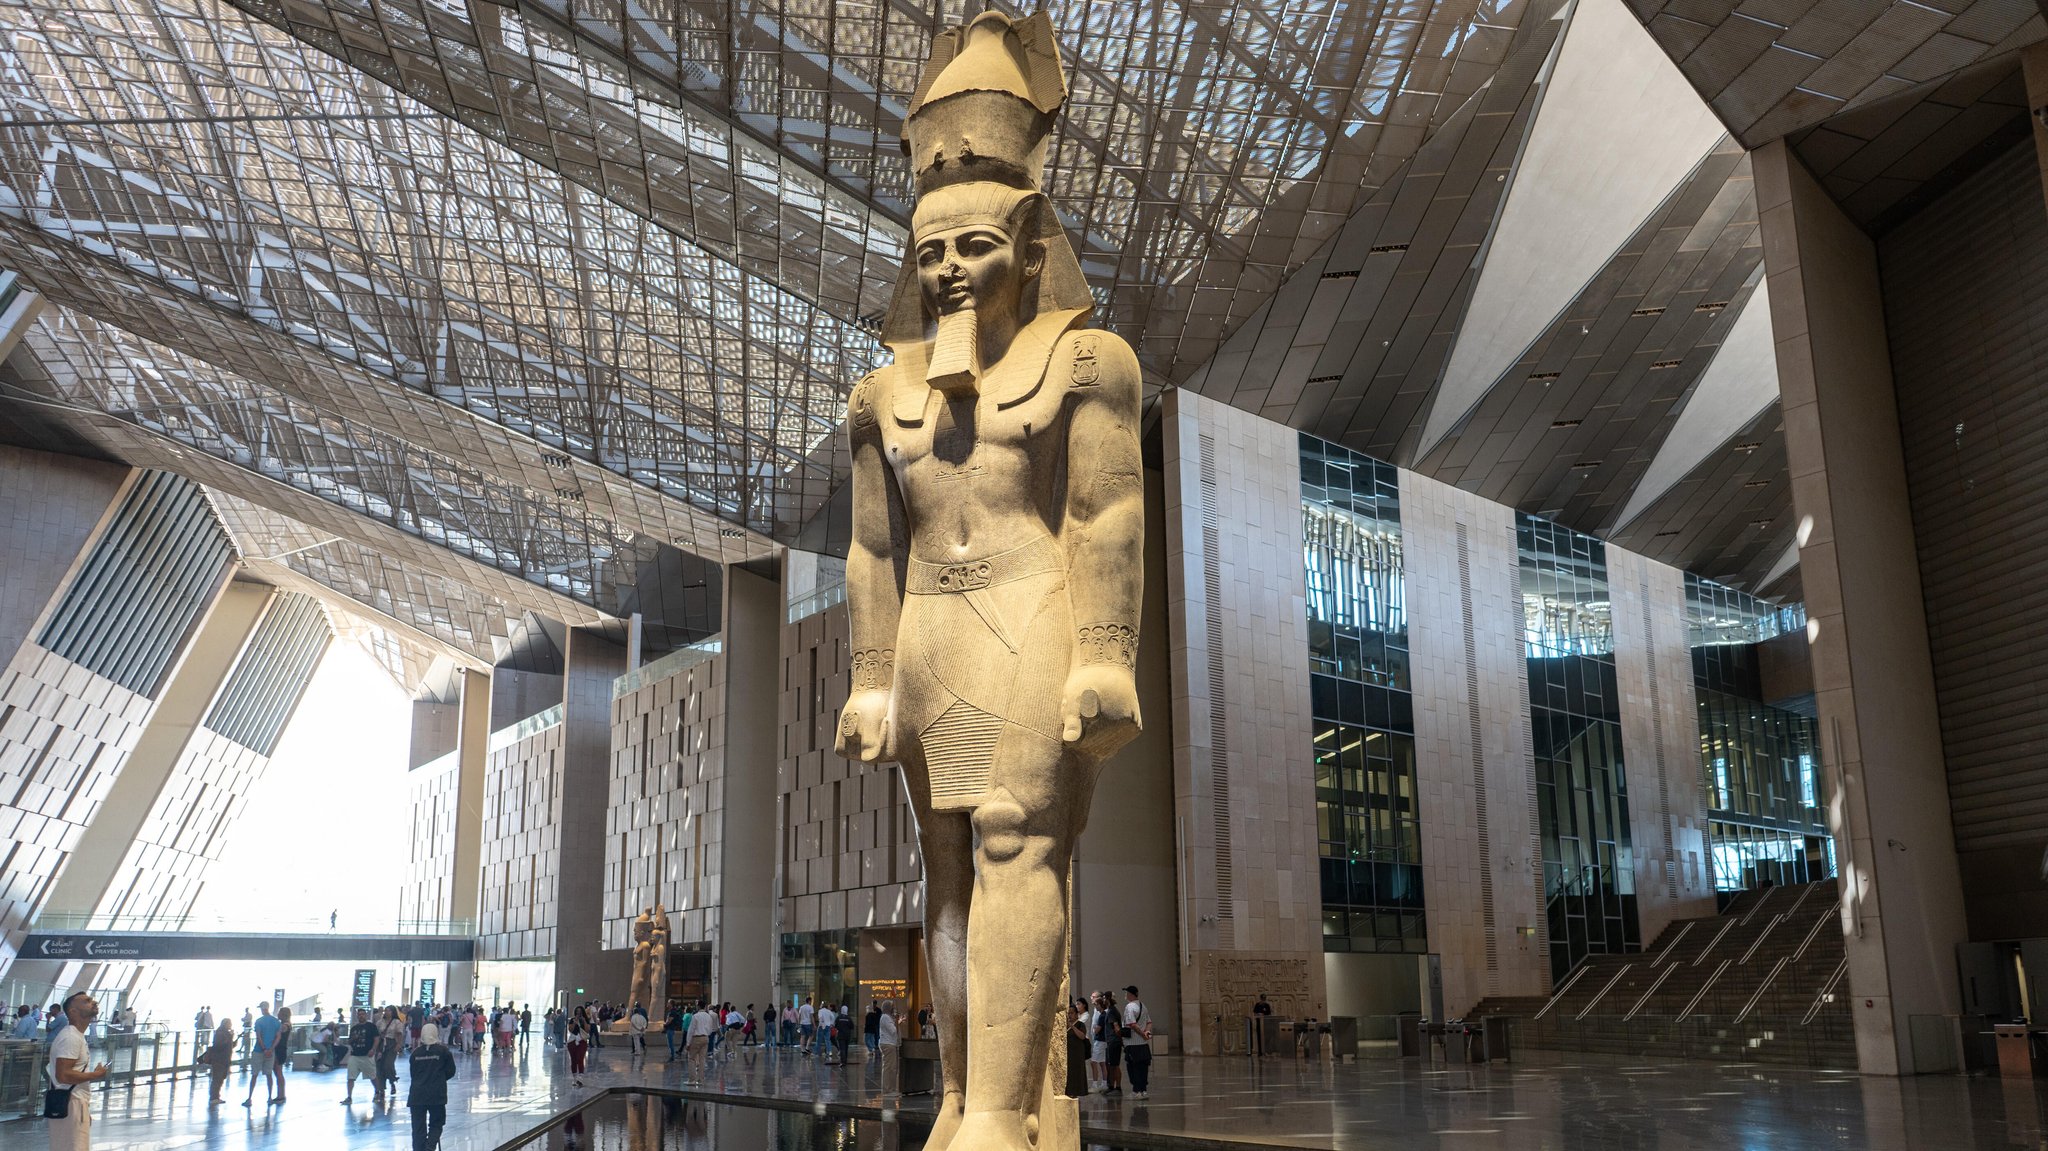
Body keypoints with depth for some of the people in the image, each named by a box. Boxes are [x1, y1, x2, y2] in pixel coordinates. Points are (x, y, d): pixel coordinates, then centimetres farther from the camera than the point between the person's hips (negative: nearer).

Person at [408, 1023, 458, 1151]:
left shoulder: (416, 1052, 4)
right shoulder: (443, 1051, -2)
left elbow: (413, 1073, 11)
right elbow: (450, 1072, 2)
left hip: (417, 1094, 2)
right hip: (437, 1094, -2)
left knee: (418, 1128, 7)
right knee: (436, 1124, 11)